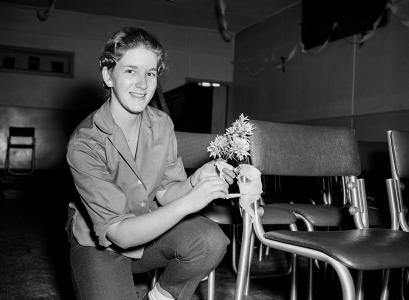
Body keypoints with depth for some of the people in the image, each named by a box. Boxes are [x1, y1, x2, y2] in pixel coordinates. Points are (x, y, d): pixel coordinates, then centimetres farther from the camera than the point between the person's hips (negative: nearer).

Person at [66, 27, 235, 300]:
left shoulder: (162, 124, -7)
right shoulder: (84, 144, -25)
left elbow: (164, 193, -5)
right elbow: (119, 233, -28)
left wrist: (194, 182, -27)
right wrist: (189, 202, -38)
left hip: (152, 227, 4)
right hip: (100, 246, -4)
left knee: (211, 241, -23)